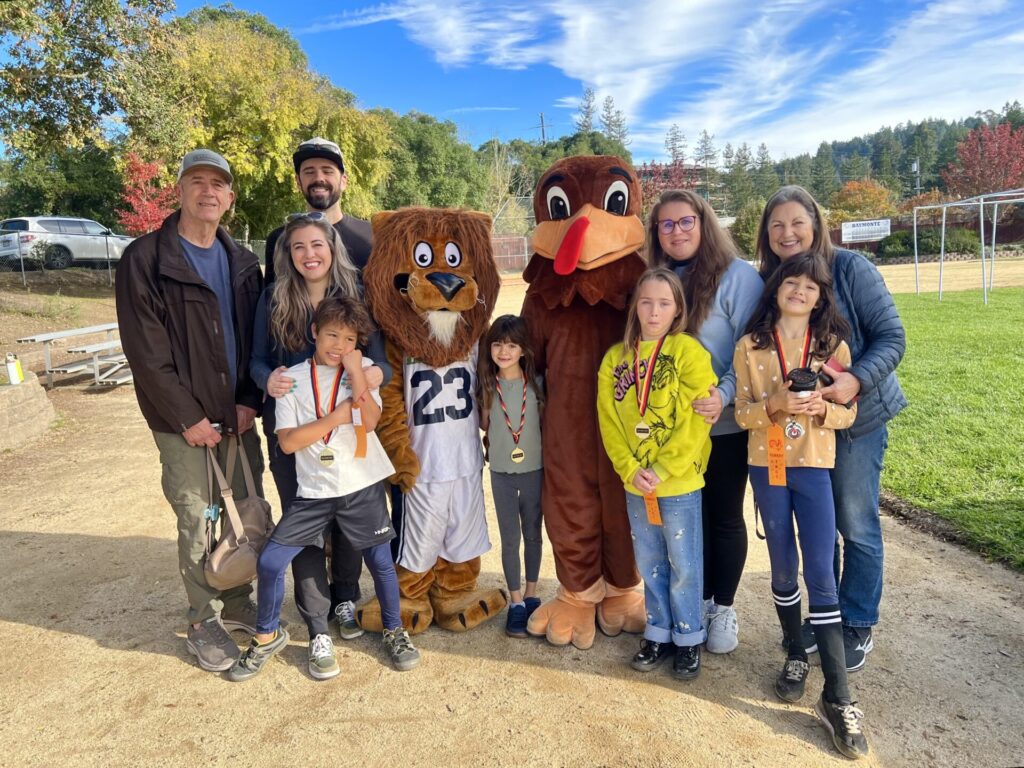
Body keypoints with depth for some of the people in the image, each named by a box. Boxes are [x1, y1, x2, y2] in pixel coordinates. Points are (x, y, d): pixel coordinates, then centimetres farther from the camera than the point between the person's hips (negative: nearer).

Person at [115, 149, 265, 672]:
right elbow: (145, 351, -11)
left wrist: (249, 401, -4)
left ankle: (239, 605, 29)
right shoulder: (144, 259, -6)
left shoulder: (242, 263, 10)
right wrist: (188, 417, -13)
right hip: (185, 422, -4)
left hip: (238, 417, 5)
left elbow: (258, 339, 9)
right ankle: (205, 623, 21)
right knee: (198, 525, 2)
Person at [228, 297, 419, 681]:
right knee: (269, 561, -1)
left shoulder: (363, 370, -1)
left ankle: (394, 631, 34)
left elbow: (369, 420, -17)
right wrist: (336, 417, -13)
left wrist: (355, 371, -17)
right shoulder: (293, 379, 0)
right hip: (314, 491, 1)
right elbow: (288, 441, -8)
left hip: (362, 487, 0)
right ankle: (267, 635, 26)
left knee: (380, 561, 9)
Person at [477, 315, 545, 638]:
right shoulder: (487, 385, -3)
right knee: (510, 538, 8)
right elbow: (484, 424, 7)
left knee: (533, 534, 14)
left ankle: (531, 594, 31)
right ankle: (516, 602, 21)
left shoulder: (536, 383, -6)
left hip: (534, 469, 0)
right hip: (501, 472, 0)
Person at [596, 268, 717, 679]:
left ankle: (688, 637, 30)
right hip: (635, 484, 4)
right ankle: (658, 632, 34)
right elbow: (609, 421, 1)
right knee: (649, 563, 17)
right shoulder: (616, 357, 3)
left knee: (684, 564, 11)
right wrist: (631, 470, -9)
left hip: (680, 482, -3)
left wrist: (662, 469, -16)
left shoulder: (688, 351, -8)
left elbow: (698, 419, -13)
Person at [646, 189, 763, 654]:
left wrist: (724, 395, -26)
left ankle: (725, 608, 27)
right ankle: (701, 599, 31)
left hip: (725, 424, -4)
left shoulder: (737, 276, -8)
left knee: (725, 516, 9)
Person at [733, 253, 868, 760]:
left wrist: (822, 408, -20)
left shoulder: (834, 346, 0)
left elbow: (849, 414, 2)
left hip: (814, 469, 0)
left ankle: (837, 698, 5)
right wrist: (775, 405, -22)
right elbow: (742, 414, -2)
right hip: (767, 467, 1)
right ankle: (795, 656, 33)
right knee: (784, 568, 11)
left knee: (820, 574, -3)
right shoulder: (750, 346, -2)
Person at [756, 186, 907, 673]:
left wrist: (856, 380, -29)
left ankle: (858, 626, 26)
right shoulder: (766, 281, -1)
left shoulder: (849, 268, -11)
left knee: (857, 526, 7)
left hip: (858, 417, -3)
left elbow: (891, 336, -13)